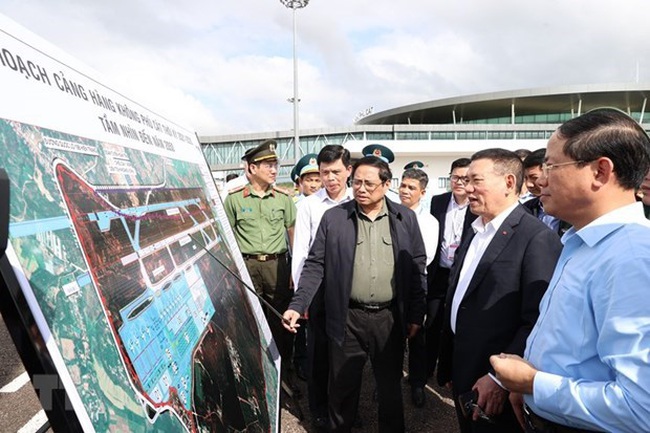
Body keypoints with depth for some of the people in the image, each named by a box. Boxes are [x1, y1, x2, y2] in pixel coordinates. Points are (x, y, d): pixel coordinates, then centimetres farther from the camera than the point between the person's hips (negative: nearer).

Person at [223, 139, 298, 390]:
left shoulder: (283, 197, 4)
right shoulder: (234, 198, -1)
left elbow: (293, 232, 8)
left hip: (278, 264, 2)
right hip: (246, 265, -1)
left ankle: (284, 369, 25)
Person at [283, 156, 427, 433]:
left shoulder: (405, 218, 1)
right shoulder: (333, 217, -3)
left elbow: (417, 267, 4)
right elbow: (315, 265, -2)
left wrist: (416, 314, 2)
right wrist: (297, 305, -11)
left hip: (390, 317, 1)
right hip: (347, 318, 0)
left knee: (390, 385, 16)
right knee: (342, 386, 13)